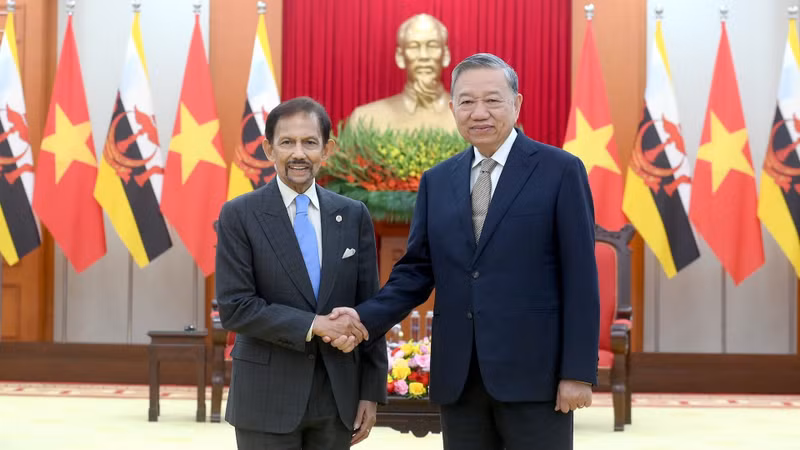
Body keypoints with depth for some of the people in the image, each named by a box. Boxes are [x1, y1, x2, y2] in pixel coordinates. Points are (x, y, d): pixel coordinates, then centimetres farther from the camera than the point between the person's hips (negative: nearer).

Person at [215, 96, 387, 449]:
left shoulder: (353, 216, 5)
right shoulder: (239, 215, -4)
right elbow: (234, 307, -10)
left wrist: (371, 391, 3)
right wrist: (312, 324, -18)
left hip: (338, 396, 3)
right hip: (268, 398, -3)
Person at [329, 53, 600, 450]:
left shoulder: (560, 171, -2)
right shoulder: (436, 181, 12)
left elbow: (580, 278, -5)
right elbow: (417, 270, 11)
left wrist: (579, 371, -9)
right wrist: (366, 318, -6)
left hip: (533, 372, -4)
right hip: (458, 378, 4)